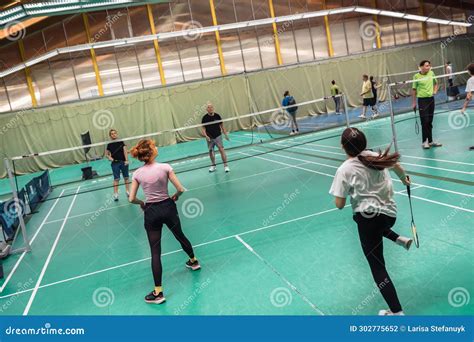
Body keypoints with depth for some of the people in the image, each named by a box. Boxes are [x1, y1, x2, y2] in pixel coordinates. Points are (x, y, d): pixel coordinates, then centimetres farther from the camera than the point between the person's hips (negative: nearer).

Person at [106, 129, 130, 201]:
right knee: (116, 179, -3)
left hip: (123, 162, 1)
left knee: (126, 177, 8)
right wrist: (110, 158, -10)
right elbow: (106, 154, 11)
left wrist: (126, 160, -15)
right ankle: (115, 194, -1)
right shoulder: (109, 145, 3)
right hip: (115, 163, 0)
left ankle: (127, 191, 21)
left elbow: (125, 151, -5)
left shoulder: (121, 142, 1)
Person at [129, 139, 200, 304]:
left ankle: (158, 292, 4)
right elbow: (180, 189, -11)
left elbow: (131, 199, -4)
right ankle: (194, 261, 52)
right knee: (180, 236, 28)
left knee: (155, 252, 3)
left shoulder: (137, 174, -7)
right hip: (168, 207, 0)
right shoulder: (165, 167, -12)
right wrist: (175, 196, 10)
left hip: (151, 212, 0)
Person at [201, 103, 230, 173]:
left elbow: (221, 125, 7)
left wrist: (225, 134, 5)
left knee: (221, 150, -11)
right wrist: (206, 136, -18)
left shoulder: (217, 116, -2)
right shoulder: (205, 118, -5)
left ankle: (225, 165, -7)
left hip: (218, 136, -1)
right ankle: (213, 165, 26)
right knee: (211, 151, 9)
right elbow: (203, 128, -3)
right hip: (210, 138, 1)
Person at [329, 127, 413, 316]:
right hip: (390, 213, 6)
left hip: (368, 217, -6)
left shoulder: (344, 170, -14)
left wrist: (343, 191, 8)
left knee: (377, 267, 5)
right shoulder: (375, 156, 0)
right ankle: (400, 239, 26)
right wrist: (404, 178, 43)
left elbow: (339, 205, -12)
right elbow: (396, 165, 23)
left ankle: (396, 311, 9)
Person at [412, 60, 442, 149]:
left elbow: (436, 83, 21)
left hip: (431, 99, 4)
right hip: (422, 100, -4)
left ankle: (430, 141, 19)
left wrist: (435, 91, 3)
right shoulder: (416, 76, -7)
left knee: (430, 122, 10)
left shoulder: (431, 73, 4)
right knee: (425, 122, -5)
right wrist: (414, 102, -3)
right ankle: (424, 142, 4)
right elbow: (414, 90, -2)